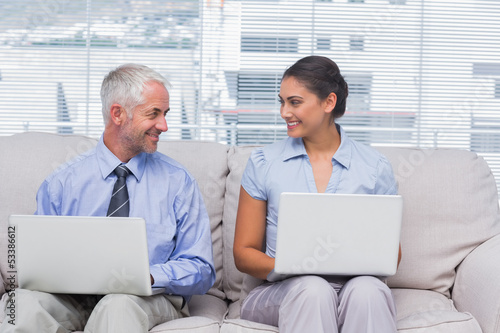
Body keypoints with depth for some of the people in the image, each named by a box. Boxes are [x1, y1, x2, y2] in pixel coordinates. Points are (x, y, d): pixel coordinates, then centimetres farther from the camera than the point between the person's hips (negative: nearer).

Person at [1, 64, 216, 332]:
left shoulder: (178, 181, 5)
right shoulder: (62, 183, 6)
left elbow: (201, 271, 2)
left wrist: (147, 276, -19)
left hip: (150, 298, -1)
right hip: (75, 298, 1)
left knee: (119, 305, -37)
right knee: (28, 300, -31)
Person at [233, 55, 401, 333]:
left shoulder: (375, 168, 8)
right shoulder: (263, 163, 8)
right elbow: (244, 253, 7)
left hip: (354, 285, 1)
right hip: (281, 289, 0)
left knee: (366, 289, -35)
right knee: (311, 288, -36)